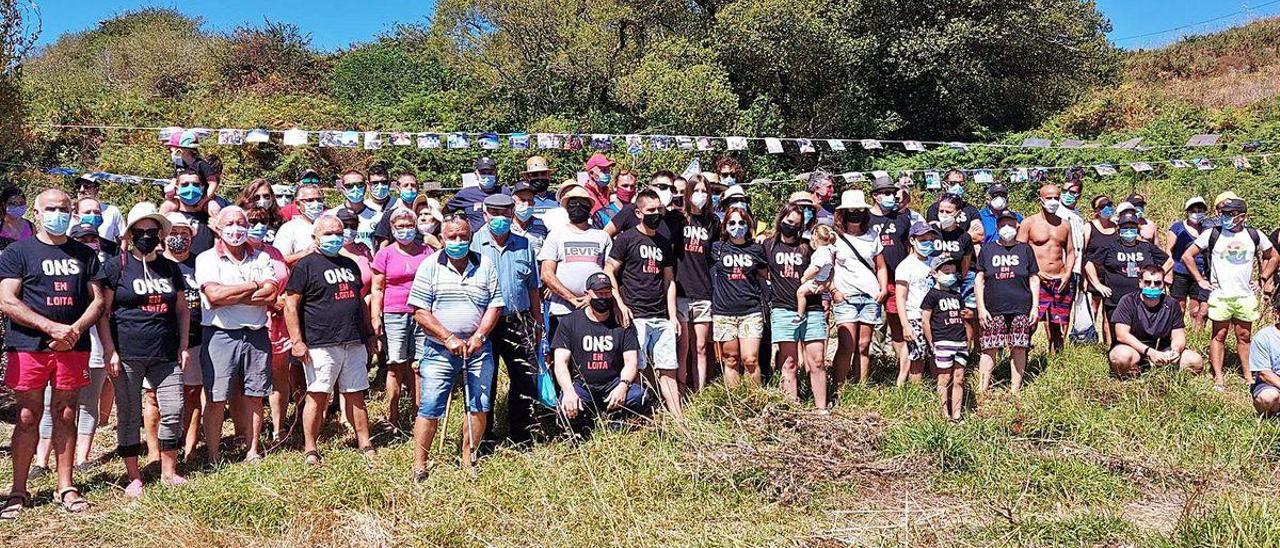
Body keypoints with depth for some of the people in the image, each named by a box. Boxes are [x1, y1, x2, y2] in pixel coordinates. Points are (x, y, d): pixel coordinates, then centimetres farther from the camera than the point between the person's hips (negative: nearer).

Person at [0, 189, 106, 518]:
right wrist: (52, 327, -15)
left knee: (66, 416, 6)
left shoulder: (85, 254, 13)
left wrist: (74, 330, -9)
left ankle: (66, 488, 12)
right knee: (28, 418, 1)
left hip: (73, 347, 2)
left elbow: (97, 300, 9)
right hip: (29, 347, -2)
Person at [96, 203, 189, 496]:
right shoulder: (116, 266, 0)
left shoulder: (170, 268, 13)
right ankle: (134, 478, 14)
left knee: (173, 411, 2)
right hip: (127, 355, -4)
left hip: (165, 354, 4)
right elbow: (102, 312, -3)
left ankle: (168, 471, 16)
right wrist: (110, 351, -9)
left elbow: (182, 309, 18)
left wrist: (183, 346, 10)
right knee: (129, 416, 4)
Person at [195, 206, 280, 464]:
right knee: (216, 399, 0)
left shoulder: (261, 258, 10)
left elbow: (271, 295, -5)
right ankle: (214, 456, 9)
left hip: (256, 335, 3)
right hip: (220, 335, -3)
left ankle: (252, 451, 18)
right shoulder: (206, 259, 2)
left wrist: (228, 296, -11)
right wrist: (255, 285, -8)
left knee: (254, 396, 8)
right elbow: (213, 296, -14)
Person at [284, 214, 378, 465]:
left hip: (354, 342, 6)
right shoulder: (306, 266, -1)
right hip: (321, 344, -6)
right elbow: (291, 305, -7)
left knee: (355, 396, 9)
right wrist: (297, 341, -13)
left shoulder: (350, 264, 19)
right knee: (317, 396, -2)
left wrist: (370, 334, 20)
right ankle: (310, 450, 8)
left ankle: (365, 445, 14)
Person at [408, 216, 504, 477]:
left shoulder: (485, 266, 6)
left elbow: (495, 305, 5)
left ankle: (468, 460, 18)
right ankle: (419, 466, 4)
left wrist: (479, 336, -10)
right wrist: (449, 338, -14)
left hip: (478, 348, 3)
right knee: (430, 408, -4)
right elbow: (420, 311, -6)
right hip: (440, 350, -2)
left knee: (479, 406, 4)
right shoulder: (430, 266, -1)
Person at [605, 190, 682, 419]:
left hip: (661, 318, 5)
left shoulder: (664, 243, 17)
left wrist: (672, 316, 11)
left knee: (668, 370, 5)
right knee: (635, 368, -5)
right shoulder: (626, 239, 0)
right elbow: (609, 272, -3)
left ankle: (679, 419, 7)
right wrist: (620, 305, -11)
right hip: (635, 316, -5)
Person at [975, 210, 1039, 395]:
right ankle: (981, 390, 1)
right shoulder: (987, 249, 9)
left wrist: (1035, 307, 4)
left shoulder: (1025, 249, 10)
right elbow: (979, 280, 7)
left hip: (1020, 309, 1)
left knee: (1018, 349, 2)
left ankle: (1015, 390, 10)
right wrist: (981, 307, -1)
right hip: (993, 310, -1)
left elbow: (1034, 278, 11)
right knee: (989, 349, -3)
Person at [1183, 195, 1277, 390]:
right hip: (1220, 296, -2)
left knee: (1244, 337, 9)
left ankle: (1248, 375, 17)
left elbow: (1272, 257, 19)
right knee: (1219, 336, 2)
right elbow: (1187, 256, -1)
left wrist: (1263, 280, 11)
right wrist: (1200, 280, -2)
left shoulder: (1254, 235, 5)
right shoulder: (1212, 234, -2)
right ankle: (1218, 378, 5)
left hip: (1246, 296, 2)